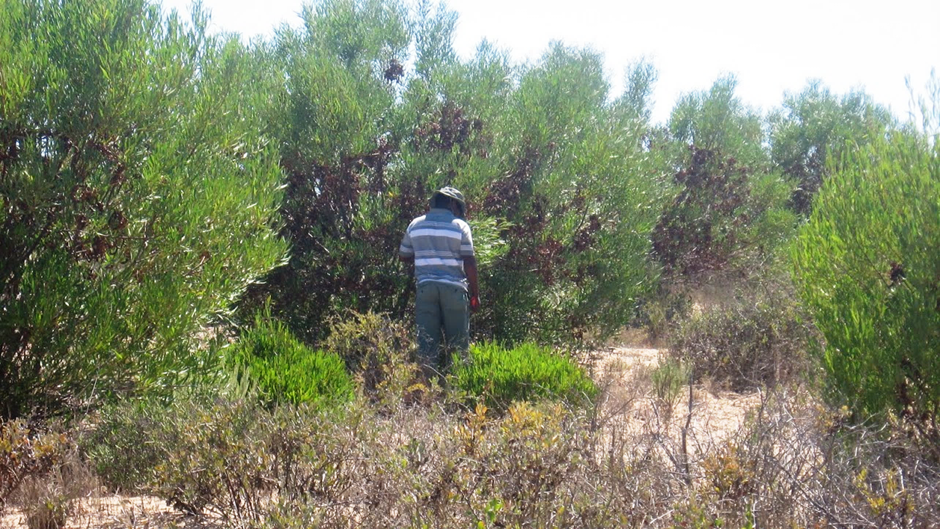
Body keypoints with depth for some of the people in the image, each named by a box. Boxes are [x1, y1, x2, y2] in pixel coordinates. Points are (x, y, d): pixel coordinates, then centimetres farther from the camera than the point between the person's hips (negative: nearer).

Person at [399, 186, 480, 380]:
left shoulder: (416, 225, 10)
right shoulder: (460, 226, 0)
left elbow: (403, 255, 16)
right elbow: (469, 262, -4)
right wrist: (475, 293, 1)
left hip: (425, 286, 3)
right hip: (453, 287, -2)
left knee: (427, 338, 3)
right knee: (457, 340, 5)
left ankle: (429, 380, -1)